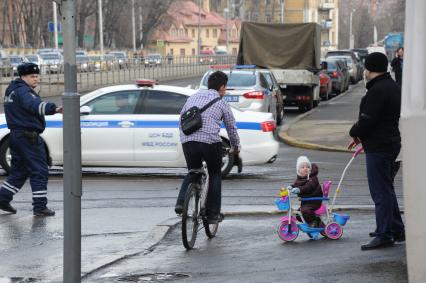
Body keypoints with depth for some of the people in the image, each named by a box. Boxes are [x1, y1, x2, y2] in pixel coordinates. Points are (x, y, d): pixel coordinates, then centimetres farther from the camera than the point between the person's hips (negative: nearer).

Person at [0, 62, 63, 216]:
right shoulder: (22, 91, -16)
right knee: (39, 171, -6)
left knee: (19, 171, 19)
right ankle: (40, 207, -6)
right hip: (28, 136, -10)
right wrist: (54, 109, -50)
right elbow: (35, 105, -36)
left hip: (16, 135, 10)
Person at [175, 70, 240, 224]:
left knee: (192, 172, 23)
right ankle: (213, 214, 14)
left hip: (188, 141, 4)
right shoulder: (221, 103, 10)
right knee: (215, 175, 16)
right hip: (210, 141, -3)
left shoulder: (193, 97, 21)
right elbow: (231, 128, 17)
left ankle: (181, 202, 0)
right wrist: (235, 148, 32)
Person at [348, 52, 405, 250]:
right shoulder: (392, 86, 14)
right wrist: (360, 135, 13)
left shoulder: (377, 90, -19)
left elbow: (367, 121, -21)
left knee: (381, 191, -7)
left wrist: (355, 133, -1)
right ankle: (397, 229, 26)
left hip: (378, 147, -10)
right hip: (391, 143, 10)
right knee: (386, 188, 19)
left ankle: (384, 234, -5)